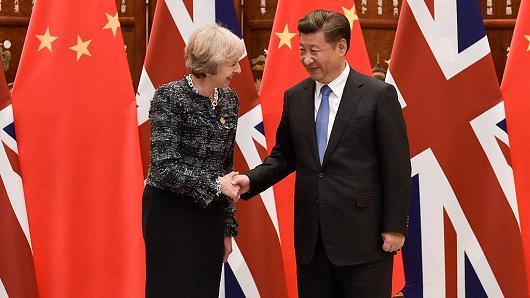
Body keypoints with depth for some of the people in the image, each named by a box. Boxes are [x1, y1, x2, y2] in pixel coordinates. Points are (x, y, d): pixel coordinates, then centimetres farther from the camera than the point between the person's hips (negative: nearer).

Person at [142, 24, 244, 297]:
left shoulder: (228, 100, 6)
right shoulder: (169, 97, -13)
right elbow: (164, 168, -19)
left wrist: (228, 228, 14)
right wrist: (216, 184, -16)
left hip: (210, 214, 6)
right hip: (171, 215, -6)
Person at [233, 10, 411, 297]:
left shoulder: (379, 95, -6)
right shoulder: (295, 97, 10)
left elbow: (396, 166, -6)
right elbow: (283, 155, 17)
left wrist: (395, 226, -8)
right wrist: (251, 180, -2)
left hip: (363, 235, -5)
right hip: (311, 238, 5)